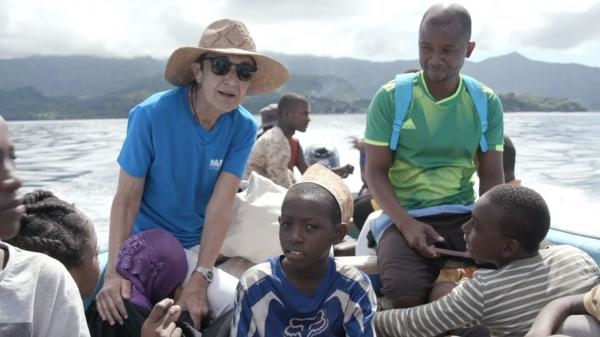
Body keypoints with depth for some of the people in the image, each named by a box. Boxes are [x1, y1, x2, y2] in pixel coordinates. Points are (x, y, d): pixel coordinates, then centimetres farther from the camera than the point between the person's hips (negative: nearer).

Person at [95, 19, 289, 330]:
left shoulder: (243, 128, -11)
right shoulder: (151, 115, -19)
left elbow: (221, 205, -17)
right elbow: (126, 199, -15)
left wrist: (199, 280, -25)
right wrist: (115, 270, -28)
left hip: (197, 248, 2)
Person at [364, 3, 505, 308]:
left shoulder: (487, 103, 4)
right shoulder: (390, 98, -4)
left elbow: (491, 174, 7)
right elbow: (376, 172, -3)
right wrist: (406, 223, -19)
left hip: (464, 214, 3)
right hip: (404, 216, -3)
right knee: (407, 296, -29)